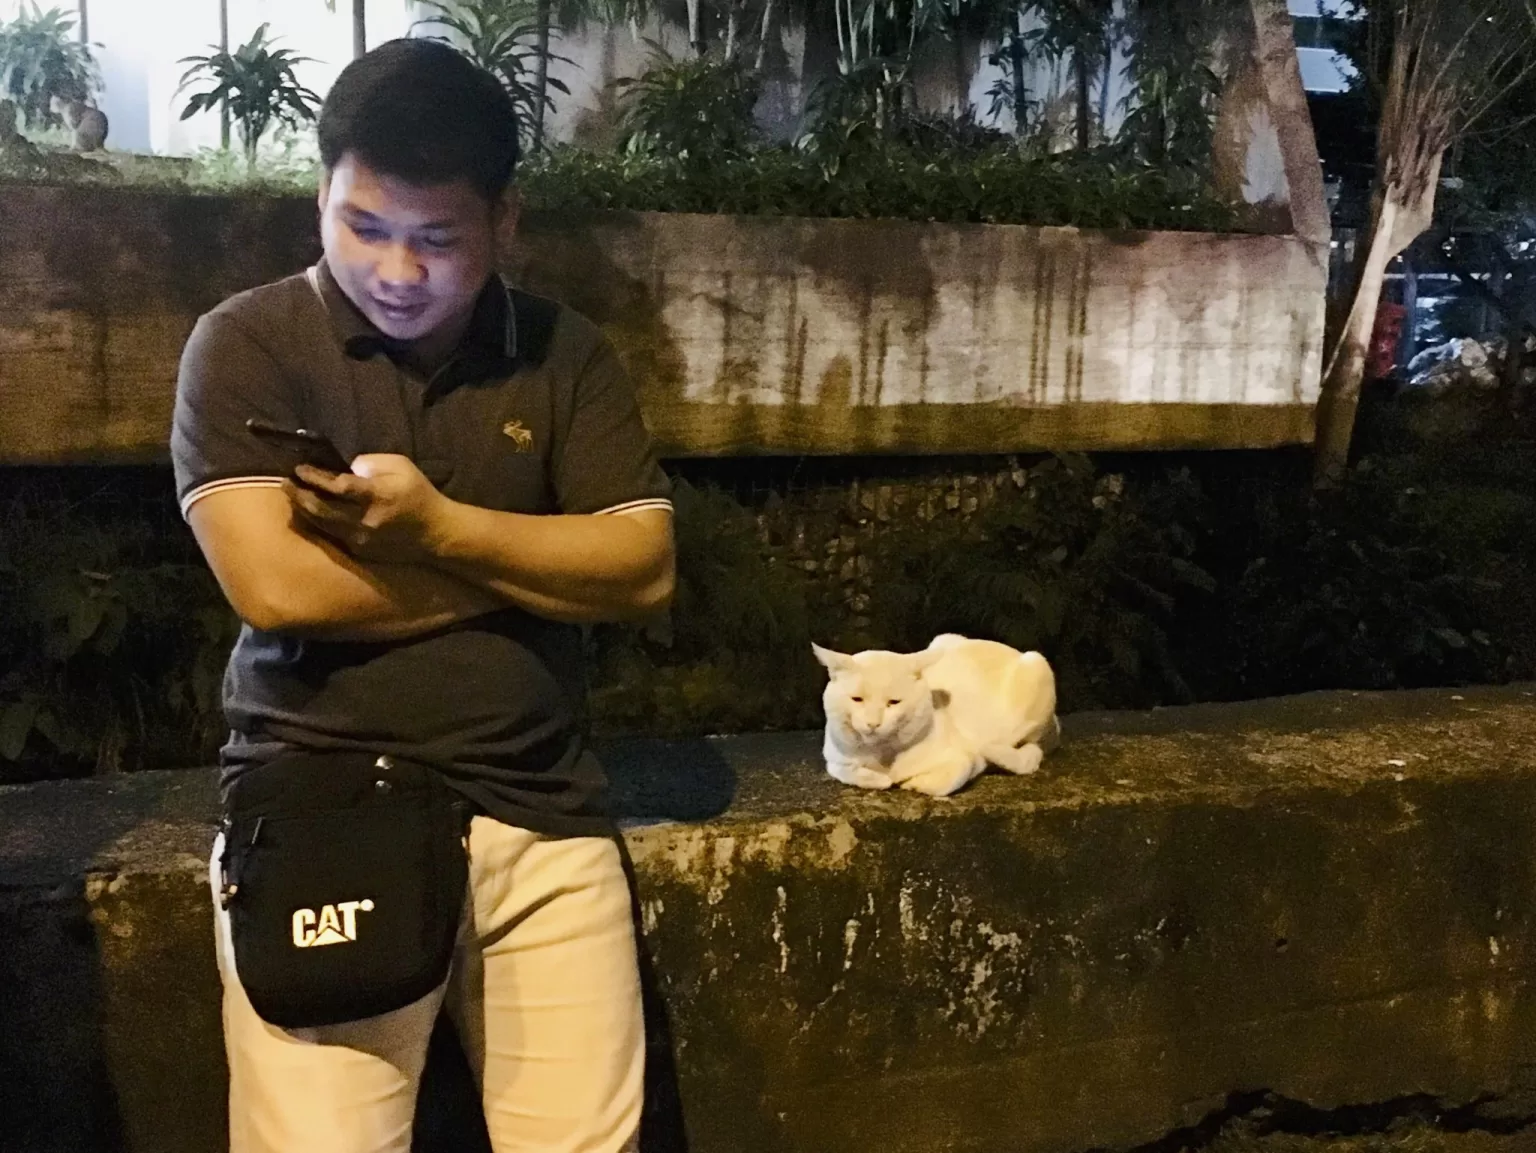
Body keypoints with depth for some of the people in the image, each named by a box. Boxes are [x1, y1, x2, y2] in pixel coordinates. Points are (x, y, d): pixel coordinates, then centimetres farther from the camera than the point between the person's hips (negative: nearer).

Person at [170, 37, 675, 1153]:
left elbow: (643, 571, -2)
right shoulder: (245, 345, -1)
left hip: (541, 815, 2)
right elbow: (276, 587, -14)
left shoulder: (565, 355, 6)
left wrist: (438, 523, -14)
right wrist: (539, 565, -7)